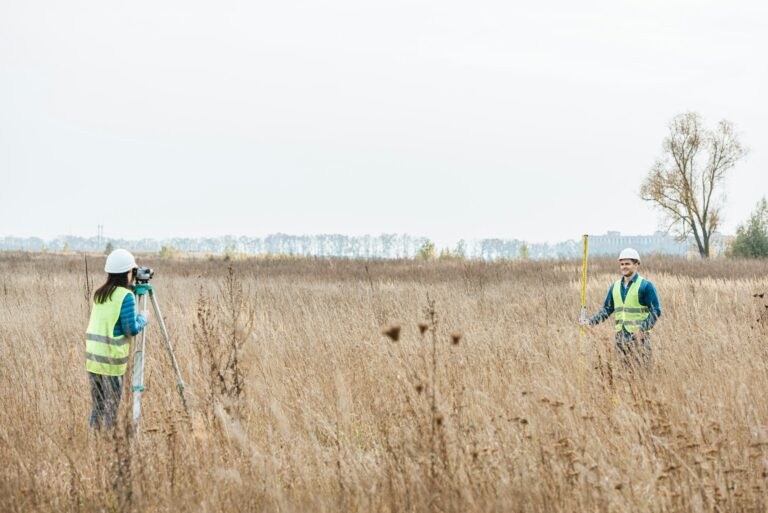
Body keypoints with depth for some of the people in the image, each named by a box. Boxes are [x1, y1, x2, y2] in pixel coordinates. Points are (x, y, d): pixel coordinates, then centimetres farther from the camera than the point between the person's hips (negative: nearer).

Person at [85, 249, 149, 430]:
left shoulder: (99, 294, 11)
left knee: (98, 406, 13)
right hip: (111, 359, -7)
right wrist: (143, 318, 7)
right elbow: (131, 329, -13)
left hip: (92, 356, 7)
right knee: (111, 408, 0)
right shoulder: (125, 296, -11)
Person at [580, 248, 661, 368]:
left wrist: (642, 329, -18)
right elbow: (607, 309, 17)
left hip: (639, 337, -6)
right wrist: (590, 321, 3)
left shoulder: (646, 285, -4)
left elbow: (656, 311, -8)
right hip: (621, 338, 6)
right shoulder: (615, 286, 14)